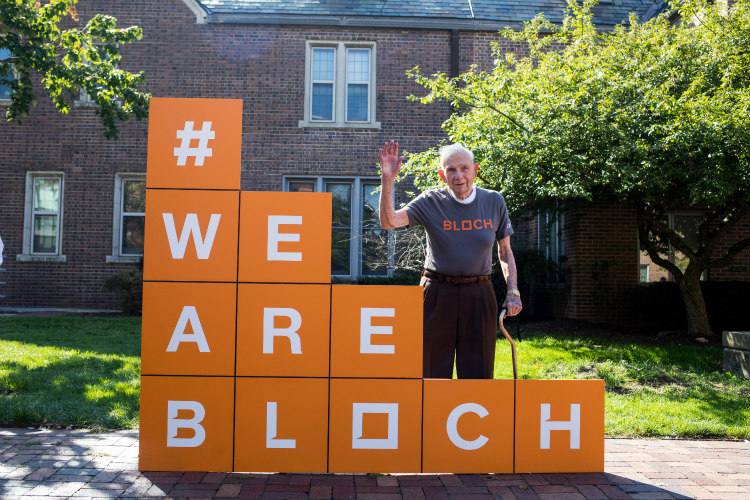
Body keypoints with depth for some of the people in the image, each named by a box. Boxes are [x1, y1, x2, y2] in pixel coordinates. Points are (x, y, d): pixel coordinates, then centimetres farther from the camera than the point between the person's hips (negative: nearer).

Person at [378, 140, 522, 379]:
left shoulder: (494, 202, 4)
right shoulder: (431, 202, -4)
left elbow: (505, 251, 12)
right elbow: (389, 221, -16)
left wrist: (513, 291, 2)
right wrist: (387, 179, -26)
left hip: (479, 295, 2)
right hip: (438, 294, -1)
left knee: (478, 372, 7)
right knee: (435, 370, 5)